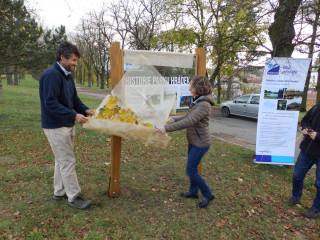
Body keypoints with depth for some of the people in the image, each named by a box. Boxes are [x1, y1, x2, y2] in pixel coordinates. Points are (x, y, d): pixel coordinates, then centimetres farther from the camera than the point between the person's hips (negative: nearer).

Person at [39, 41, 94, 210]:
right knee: (67, 162, -3)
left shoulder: (67, 75, 11)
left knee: (62, 160, 17)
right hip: (56, 127, -9)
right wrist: (74, 115, -26)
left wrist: (85, 110, -2)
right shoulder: (51, 75, -19)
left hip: (67, 125, 10)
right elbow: (50, 103, -24)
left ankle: (59, 192, 31)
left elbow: (74, 98, 15)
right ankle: (74, 197, 9)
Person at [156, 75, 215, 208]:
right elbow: (189, 116, 20)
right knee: (192, 168, 20)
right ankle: (193, 192, 39)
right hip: (193, 141, 10)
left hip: (200, 143, -9)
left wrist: (167, 128, -34)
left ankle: (207, 194, 17)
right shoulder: (197, 101, 6)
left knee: (190, 170, -1)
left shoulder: (204, 105, -25)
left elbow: (188, 122, -33)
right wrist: (175, 120, 12)